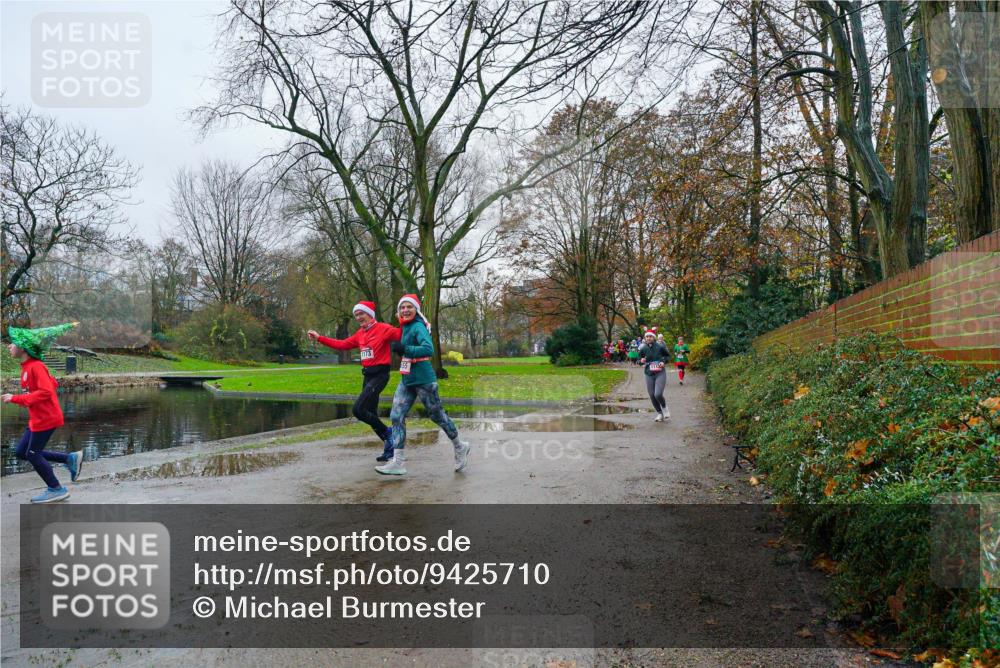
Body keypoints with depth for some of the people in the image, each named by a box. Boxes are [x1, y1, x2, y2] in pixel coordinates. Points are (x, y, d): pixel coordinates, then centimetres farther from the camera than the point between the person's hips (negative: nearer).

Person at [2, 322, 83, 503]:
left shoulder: (36, 366, -18)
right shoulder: (27, 367, 11)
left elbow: (46, 391, -27)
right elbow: (52, 384, 19)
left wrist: (16, 399, -25)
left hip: (46, 418, -10)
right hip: (37, 418, 10)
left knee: (32, 454, -1)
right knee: (21, 452, 12)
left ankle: (56, 490, 11)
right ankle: (70, 458, 14)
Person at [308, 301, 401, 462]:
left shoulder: (383, 328, -9)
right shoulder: (360, 333, 14)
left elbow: (403, 335, -19)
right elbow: (342, 344, 20)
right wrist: (319, 338, 19)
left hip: (379, 375, -9)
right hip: (367, 375, 9)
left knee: (358, 410, -17)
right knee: (371, 415, 9)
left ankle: (386, 432, 2)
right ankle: (389, 448, 19)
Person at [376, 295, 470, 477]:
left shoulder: (418, 327, -16)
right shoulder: (406, 327, 10)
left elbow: (429, 349, -30)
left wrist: (404, 349, -30)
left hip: (423, 380, -8)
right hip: (407, 380, 8)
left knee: (437, 415, 7)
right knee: (396, 416, -1)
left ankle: (460, 448, 29)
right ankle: (398, 462, 2)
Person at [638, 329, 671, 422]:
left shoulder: (660, 347, -6)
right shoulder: (643, 349, -1)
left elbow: (668, 355, 10)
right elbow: (639, 360, 10)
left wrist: (664, 361, -8)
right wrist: (641, 361, -13)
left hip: (660, 373, -3)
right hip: (649, 375, 3)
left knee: (658, 394, -16)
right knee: (652, 396, 5)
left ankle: (664, 407, 16)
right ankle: (659, 413, 27)